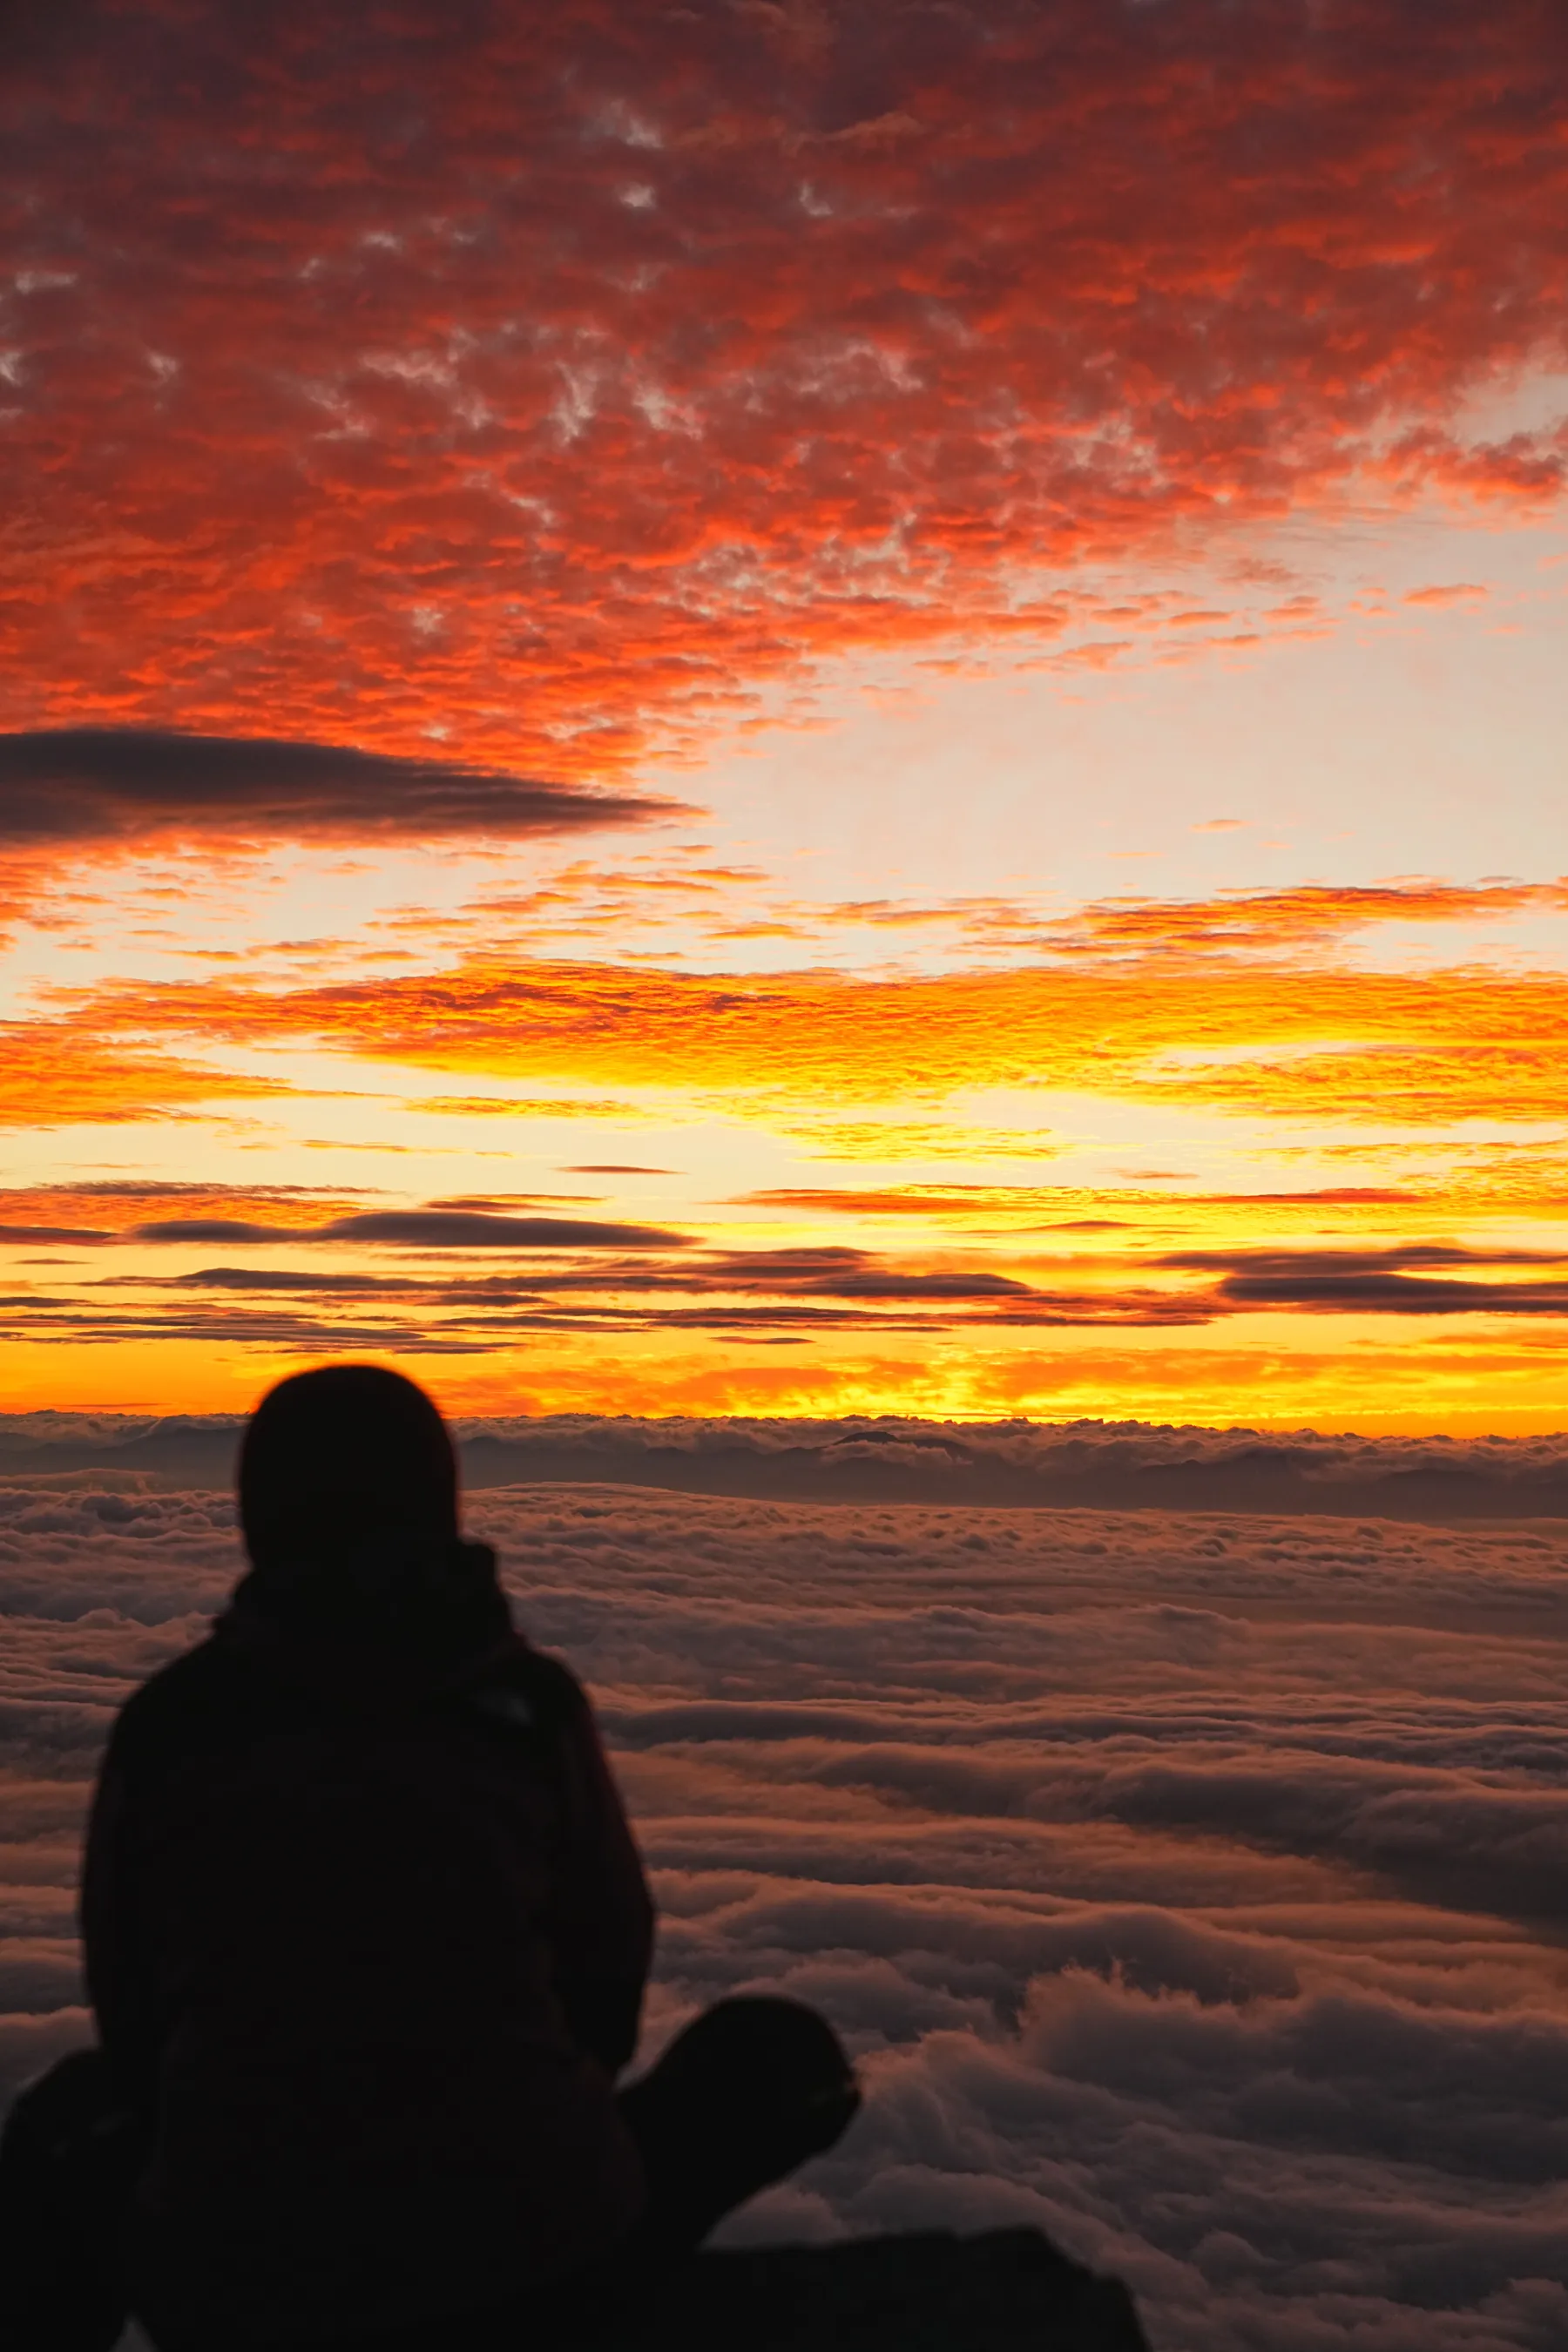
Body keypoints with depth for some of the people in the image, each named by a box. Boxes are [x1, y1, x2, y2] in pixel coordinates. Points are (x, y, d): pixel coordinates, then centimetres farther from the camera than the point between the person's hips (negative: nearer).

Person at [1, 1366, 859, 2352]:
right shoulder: (526, 1698, -4)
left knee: (88, 2105, 34)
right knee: (776, 2050, 19)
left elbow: (128, 2001, 9)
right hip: (532, 2252, -3)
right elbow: (608, 1957, 8)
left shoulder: (166, 1720, -2)